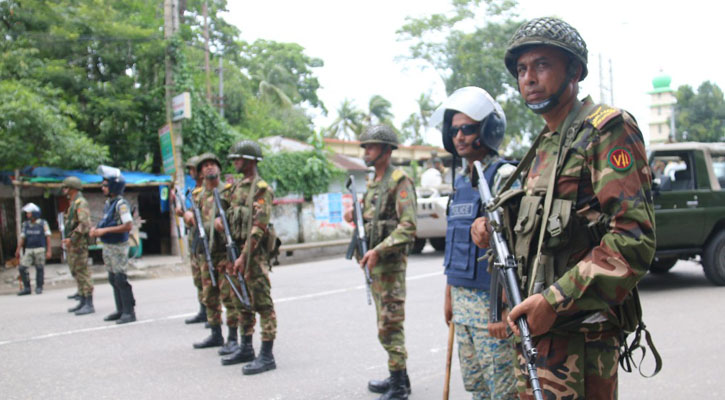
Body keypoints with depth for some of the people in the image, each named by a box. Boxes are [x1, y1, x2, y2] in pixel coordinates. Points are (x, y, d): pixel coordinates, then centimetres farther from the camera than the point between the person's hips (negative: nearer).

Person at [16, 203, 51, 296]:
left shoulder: (43, 223, 1)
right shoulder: (25, 224, 10)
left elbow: (48, 237, 0)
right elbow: (22, 238, 8)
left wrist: (48, 251, -6)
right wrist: (18, 250, -1)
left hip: (40, 249, -3)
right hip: (28, 250, 3)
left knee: (39, 269, -1)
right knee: (22, 268, -7)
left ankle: (39, 288, 11)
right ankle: (26, 288, 3)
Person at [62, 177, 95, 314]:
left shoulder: (81, 203, -14)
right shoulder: (73, 203, 19)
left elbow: (85, 224, -25)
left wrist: (72, 239, -23)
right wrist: (67, 239, 15)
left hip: (78, 244, -10)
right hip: (72, 245, 10)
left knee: (83, 272, -10)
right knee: (76, 273, 13)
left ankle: (89, 305, -9)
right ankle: (82, 302, 20)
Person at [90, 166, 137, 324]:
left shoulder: (121, 204, -16)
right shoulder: (108, 203, 11)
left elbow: (128, 226, -25)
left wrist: (105, 230, -23)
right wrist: (96, 228, 5)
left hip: (118, 246, -9)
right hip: (107, 246, 9)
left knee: (121, 279, -8)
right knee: (113, 279, 13)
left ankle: (129, 312, -1)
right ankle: (121, 310, 22)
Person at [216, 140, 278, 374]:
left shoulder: (261, 189, -12)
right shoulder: (237, 186, 15)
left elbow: (259, 227, -18)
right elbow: (231, 213, 26)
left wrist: (244, 256, -22)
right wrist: (220, 219, 1)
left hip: (254, 253, -9)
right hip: (236, 248, 9)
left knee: (262, 302, -6)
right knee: (241, 302, 15)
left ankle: (267, 356, -4)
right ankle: (246, 349, 26)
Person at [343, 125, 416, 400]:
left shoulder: (400, 181, -13)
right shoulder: (373, 183, 16)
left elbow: (408, 226, -21)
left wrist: (378, 251, -26)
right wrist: (354, 214, 3)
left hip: (390, 262, -9)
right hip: (375, 263, 9)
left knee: (390, 325, -7)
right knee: (385, 323, 14)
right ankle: (398, 377, 24)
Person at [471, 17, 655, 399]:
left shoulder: (607, 130, -11)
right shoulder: (543, 145, 17)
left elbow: (634, 239, -21)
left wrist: (554, 300, -24)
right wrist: (494, 226, 5)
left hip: (578, 336, -8)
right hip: (533, 326, 9)